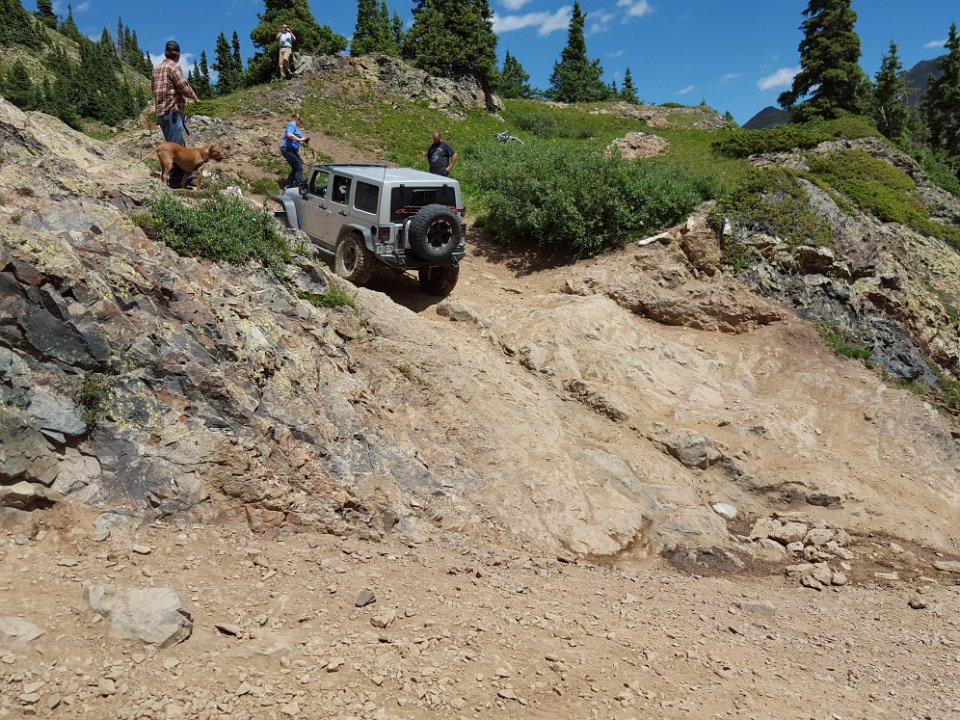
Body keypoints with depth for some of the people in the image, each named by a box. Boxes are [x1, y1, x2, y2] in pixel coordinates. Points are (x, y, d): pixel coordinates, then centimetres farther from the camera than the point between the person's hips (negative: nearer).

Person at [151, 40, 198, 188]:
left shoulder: (156, 69, 18)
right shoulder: (174, 66, -7)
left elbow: (153, 89, 18)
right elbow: (184, 87, -11)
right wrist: (194, 97, 7)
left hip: (161, 112, 9)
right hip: (172, 111, -9)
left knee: (179, 146, 13)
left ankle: (184, 176, 18)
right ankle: (175, 180, -12)